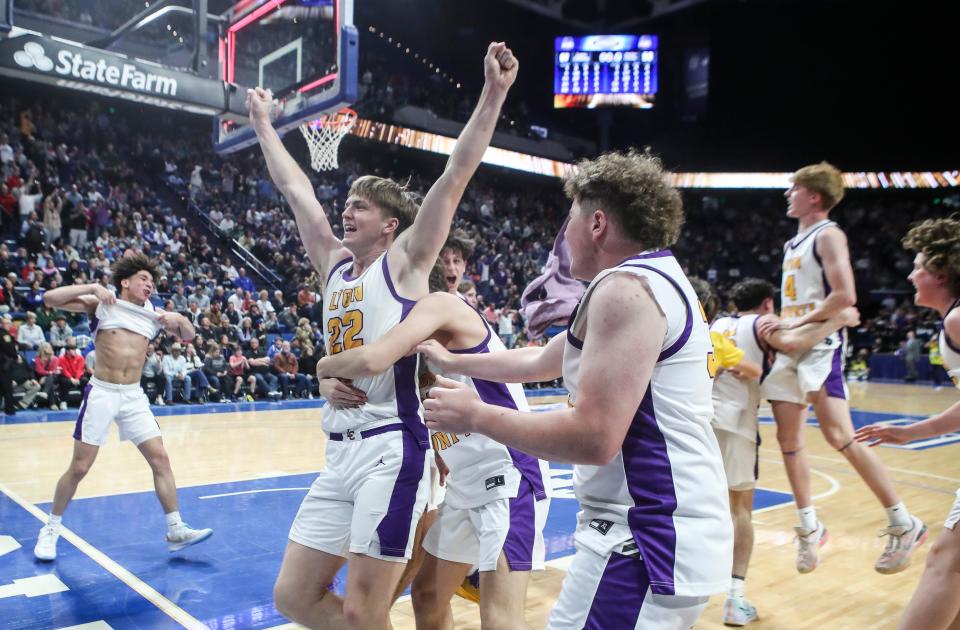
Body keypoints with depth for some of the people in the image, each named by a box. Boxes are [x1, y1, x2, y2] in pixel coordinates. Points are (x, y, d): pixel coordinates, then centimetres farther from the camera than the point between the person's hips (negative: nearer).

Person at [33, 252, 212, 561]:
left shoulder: (154, 313, 8)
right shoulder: (102, 304, -2)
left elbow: (189, 336, 15)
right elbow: (50, 299, -9)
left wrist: (179, 319, -6)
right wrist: (93, 288, -18)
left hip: (134, 396, 4)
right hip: (101, 392, -3)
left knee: (160, 459, -4)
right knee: (79, 467, 1)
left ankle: (176, 530, 3)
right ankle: (50, 530, 24)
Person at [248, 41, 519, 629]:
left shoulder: (404, 262, -1)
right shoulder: (335, 263, 16)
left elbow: (456, 176, -11)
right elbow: (295, 188, 24)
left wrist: (493, 94, -17)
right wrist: (263, 124, 32)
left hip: (392, 450, -7)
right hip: (340, 453, 8)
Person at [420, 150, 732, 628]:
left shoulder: (625, 287, -18)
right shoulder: (654, 281, 16)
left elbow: (593, 437, -26)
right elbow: (540, 362, 26)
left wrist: (476, 417, -12)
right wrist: (452, 361, 34)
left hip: (648, 538, -11)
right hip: (669, 527, 11)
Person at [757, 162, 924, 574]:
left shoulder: (828, 235, -6)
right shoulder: (794, 242, 20)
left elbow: (845, 296, -18)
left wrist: (797, 323, -19)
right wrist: (779, 331, 12)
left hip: (820, 345, -9)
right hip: (790, 347, 9)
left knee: (839, 436, -14)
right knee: (788, 438, 6)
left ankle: (904, 525, -1)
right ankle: (809, 529, 17)